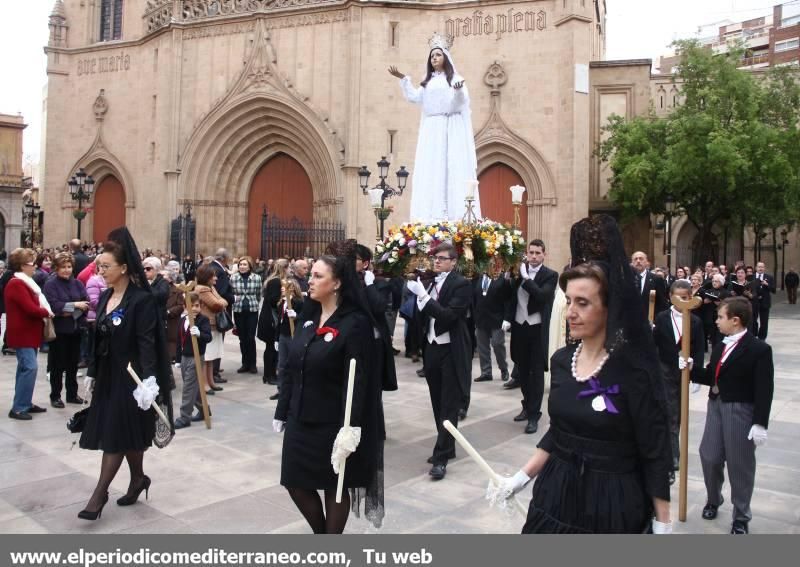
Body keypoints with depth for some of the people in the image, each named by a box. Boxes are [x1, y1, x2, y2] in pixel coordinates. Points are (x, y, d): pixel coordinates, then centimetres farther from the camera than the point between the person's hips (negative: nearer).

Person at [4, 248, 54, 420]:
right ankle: (18, 408, -9)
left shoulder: (24, 282, 15)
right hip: (22, 334, -10)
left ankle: (25, 403, 23)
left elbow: (33, 304, 16)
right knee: (30, 367, -14)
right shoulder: (16, 284, -17)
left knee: (25, 367, 14)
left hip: (28, 332, 10)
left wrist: (45, 312, -3)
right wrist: (47, 312, -7)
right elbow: (31, 309, -23)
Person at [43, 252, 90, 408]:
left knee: (73, 363, 12)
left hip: (75, 328, 4)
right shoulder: (50, 284, -5)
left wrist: (71, 312, -16)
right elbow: (53, 305, -18)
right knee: (58, 365, 3)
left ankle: (72, 394, 23)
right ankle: (55, 396, 15)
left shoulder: (77, 283, 8)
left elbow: (87, 303, -3)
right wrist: (75, 305, -19)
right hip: (59, 330, -4)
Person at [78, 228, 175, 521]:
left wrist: (148, 381, -27)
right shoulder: (105, 297, 7)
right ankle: (138, 478, 31)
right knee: (125, 433, 15)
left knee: (117, 434, -1)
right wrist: (92, 372, 15)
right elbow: (99, 339, 13)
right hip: (108, 374, 8)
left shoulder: (142, 300, -16)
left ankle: (100, 493, 8)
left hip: (129, 376, -8)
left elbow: (147, 344, -21)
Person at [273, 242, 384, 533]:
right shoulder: (309, 319, 6)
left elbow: (358, 381, -19)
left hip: (332, 423, -6)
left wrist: (351, 429, -24)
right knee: (296, 483, 12)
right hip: (300, 420, 7)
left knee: (334, 486, 10)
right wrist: (282, 412, 12)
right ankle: (320, 534, 38)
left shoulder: (355, 323, -15)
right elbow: (293, 371, 10)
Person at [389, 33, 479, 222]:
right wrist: (402, 78, 2)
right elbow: (414, 97, 9)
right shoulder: (427, 81, 22)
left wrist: (459, 90, -31)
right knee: (430, 170, -5)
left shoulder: (454, 78, 8)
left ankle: (455, 213, -13)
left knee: (453, 168, -10)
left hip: (451, 128, -4)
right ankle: (433, 214, -7)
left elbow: (461, 100, -9)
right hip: (431, 130, 4)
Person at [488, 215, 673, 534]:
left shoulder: (633, 369, -17)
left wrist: (662, 525, -10)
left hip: (612, 502, -5)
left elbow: (655, 454, -12)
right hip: (557, 494, 5)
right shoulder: (562, 360, 0)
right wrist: (521, 478, 8)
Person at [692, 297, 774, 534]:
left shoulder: (759, 349, -12)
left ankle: (741, 516, 24)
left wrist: (760, 423, -17)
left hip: (740, 410, -6)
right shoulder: (720, 347, 6)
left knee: (739, 464, 6)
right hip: (716, 406, 6)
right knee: (709, 457, 12)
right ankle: (713, 500, 37)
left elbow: (764, 389, -14)